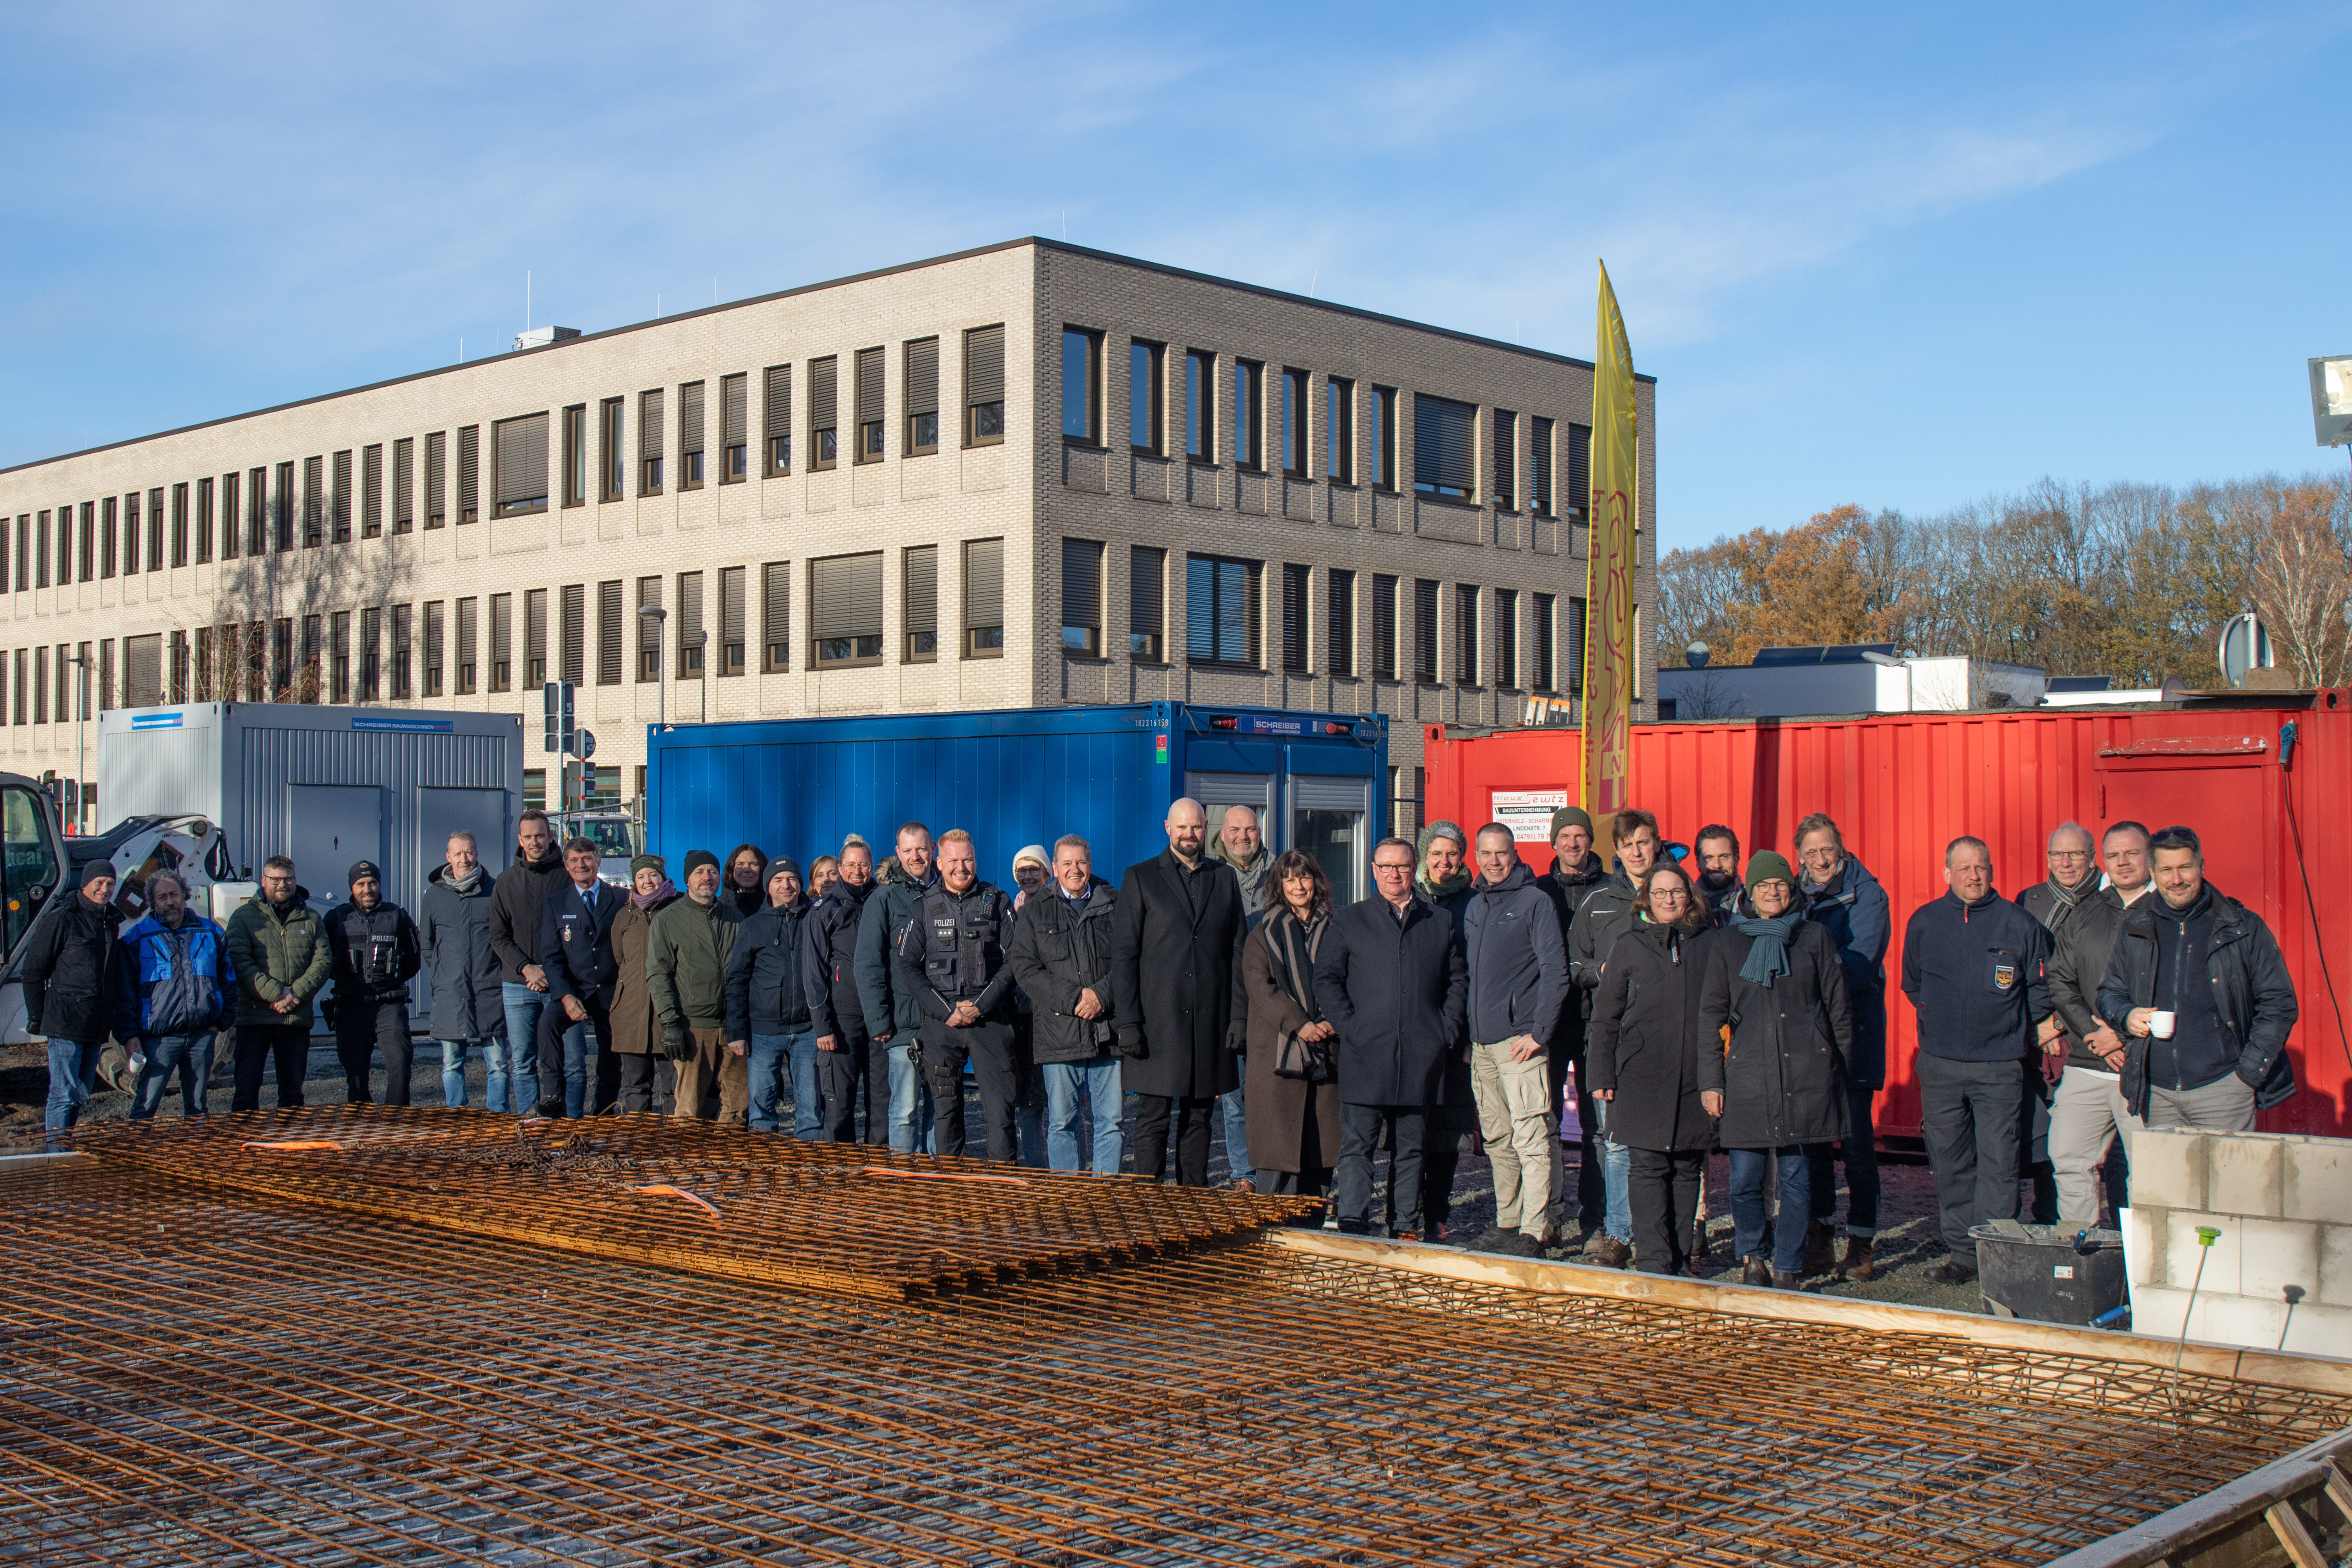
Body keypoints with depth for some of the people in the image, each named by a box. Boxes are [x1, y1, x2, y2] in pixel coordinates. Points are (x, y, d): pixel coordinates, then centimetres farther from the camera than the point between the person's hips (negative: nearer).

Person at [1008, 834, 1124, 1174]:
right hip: (1058, 1031, 0)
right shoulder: (1035, 912, 10)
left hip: (1109, 1031, 0)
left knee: (1111, 1120, 2)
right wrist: (1072, 998, -11)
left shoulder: (1116, 905, 10)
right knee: (1060, 1123, 2)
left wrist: (1101, 995, -12)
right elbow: (1024, 967, 0)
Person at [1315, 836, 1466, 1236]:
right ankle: (1352, 1224, -8)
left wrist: (1447, 1029, 4)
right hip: (1366, 1054, -2)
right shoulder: (1349, 921, 8)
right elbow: (1326, 979, 4)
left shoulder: (1439, 922, 14)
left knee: (1411, 1147, 8)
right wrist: (1349, 1026, -8)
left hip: (1421, 1054, 2)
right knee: (1357, 1143, -7)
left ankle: (1408, 1227, 14)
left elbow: (1458, 979, 16)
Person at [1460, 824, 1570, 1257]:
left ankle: (1534, 1232, -9)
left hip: (1520, 1041, -7)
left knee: (1531, 1139, -9)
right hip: (1481, 1042, 7)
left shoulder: (1535, 902, -4)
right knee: (1497, 1139, 11)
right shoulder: (1474, 905, 16)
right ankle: (1507, 1224, 19)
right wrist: (1464, 1029, 14)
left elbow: (1556, 973, -8)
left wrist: (1539, 1033, -13)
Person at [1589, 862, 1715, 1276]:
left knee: (1688, 1168, 6)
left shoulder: (1709, 943, 7)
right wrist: (1603, 1076, 0)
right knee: (1648, 1166, -4)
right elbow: (1605, 1016, 7)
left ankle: (1681, 1258, 14)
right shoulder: (1630, 946, 5)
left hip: (1694, 1075, 1)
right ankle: (1652, 1258, -2)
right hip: (1641, 1078, -1)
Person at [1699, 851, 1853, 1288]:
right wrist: (1710, 1081, 3)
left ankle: (1787, 1268, 13)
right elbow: (1711, 1014, 9)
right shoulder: (1727, 942, 10)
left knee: (1796, 1178, 1)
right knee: (1745, 1179, -2)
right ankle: (1753, 1256, 21)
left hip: (1806, 1074, 0)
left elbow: (1838, 1007, 12)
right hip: (1748, 1074, 0)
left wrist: (1841, 1071, 9)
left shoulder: (1814, 936, 9)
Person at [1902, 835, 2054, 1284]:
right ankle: (1962, 1251, 14)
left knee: (1998, 1161, -5)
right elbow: (1912, 985, 20)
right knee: (1950, 1162, 6)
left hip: (1999, 1065, -2)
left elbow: (2040, 987, 10)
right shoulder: (1924, 922, 6)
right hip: (1940, 1063, 3)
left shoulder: (2019, 924, 0)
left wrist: (2016, 1030, 7)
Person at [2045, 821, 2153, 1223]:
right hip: (2086, 1067, 4)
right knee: (2069, 1162, 3)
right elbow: (2060, 982, 11)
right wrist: (2096, 1035, -3)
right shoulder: (2084, 915, 15)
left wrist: (2124, 1034, -13)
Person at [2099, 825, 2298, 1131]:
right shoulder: (2134, 930, 10)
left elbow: (2279, 1003, 2)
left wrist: (2249, 1072, -5)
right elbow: (2109, 991, 21)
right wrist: (2126, 1016, -3)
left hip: (2221, 1087, -3)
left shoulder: (2244, 929, 1)